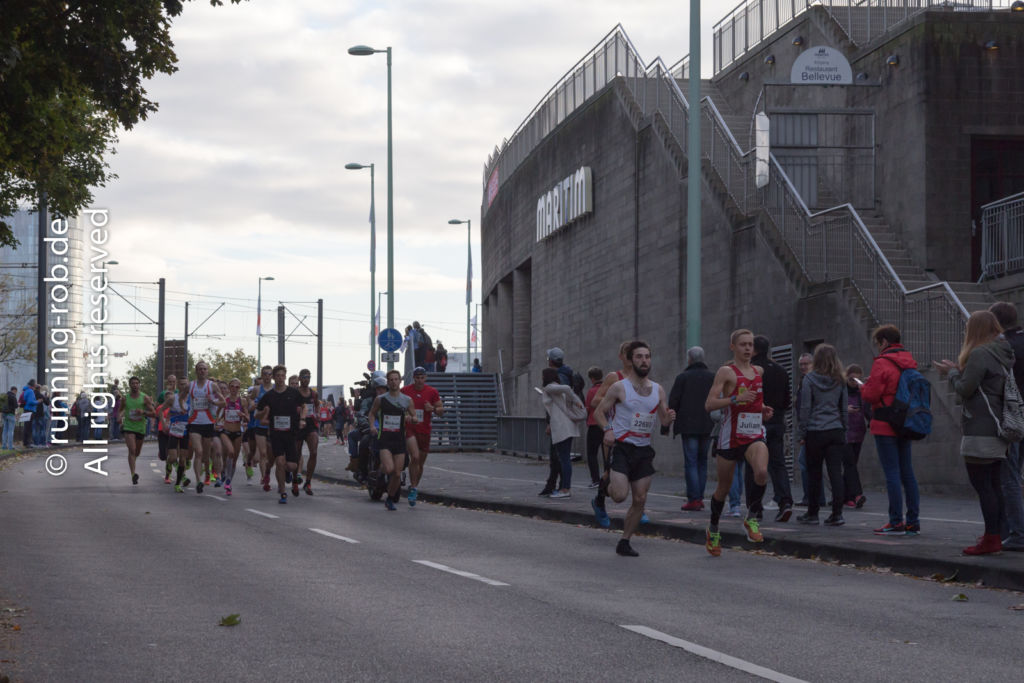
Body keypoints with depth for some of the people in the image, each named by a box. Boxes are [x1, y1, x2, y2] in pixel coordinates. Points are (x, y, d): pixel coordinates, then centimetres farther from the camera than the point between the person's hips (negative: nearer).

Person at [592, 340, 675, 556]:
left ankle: (624, 542, 15)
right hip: (622, 447, -4)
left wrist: (669, 418, -10)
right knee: (620, 495, -19)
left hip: (643, 450, 5)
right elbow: (600, 411, 1)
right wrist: (607, 429, -17)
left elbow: (663, 420, 14)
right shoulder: (619, 388, -4)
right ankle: (608, 482, 17)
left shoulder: (658, 390, 8)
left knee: (640, 500, 2)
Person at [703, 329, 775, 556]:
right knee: (723, 487, 8)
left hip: (755, 434, 3)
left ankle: (751, 518, -8)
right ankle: (713, 530, 31)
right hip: (731, 435, -3)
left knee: (762, 472, -27)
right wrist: (736, 399, -24)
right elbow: (709, 404, -13)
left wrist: (764, 411, 10)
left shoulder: (758, 371, 13)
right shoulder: (726, 372, -5)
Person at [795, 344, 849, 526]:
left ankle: (812, 513, 14)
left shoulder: (810, 379, -5)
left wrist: (801, 433, 0)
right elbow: (845, 408, 10)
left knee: (814, 475, 6)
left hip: (815, 432, -3)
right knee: (836, 473, -1)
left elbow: (805, 408, -5)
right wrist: (844, 429, 16)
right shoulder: (840, 381, 6)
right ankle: (837, 513, -7)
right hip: (836, 432, 3)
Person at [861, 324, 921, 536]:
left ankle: (896, 522, -6)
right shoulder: (910, 362, 11)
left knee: (892, 473, -6)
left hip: (885, 426, -7)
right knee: (907, 472, 10)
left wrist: (863, 388, 6)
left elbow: (871, 394, -17)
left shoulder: (882, 363, -13)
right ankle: (913, 522, 10)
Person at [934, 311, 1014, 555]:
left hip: (980, 430, -9)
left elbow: (964, 389, -15)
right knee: (994, 484, 13)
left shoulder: (979, 354, -14)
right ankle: (997, 535, 17)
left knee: (981, 483, -7)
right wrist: (958, 370, 15)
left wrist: (952, 373, 3)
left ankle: (990, 539, -8)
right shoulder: (1003, 353, 14)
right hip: (998, 429, 10)